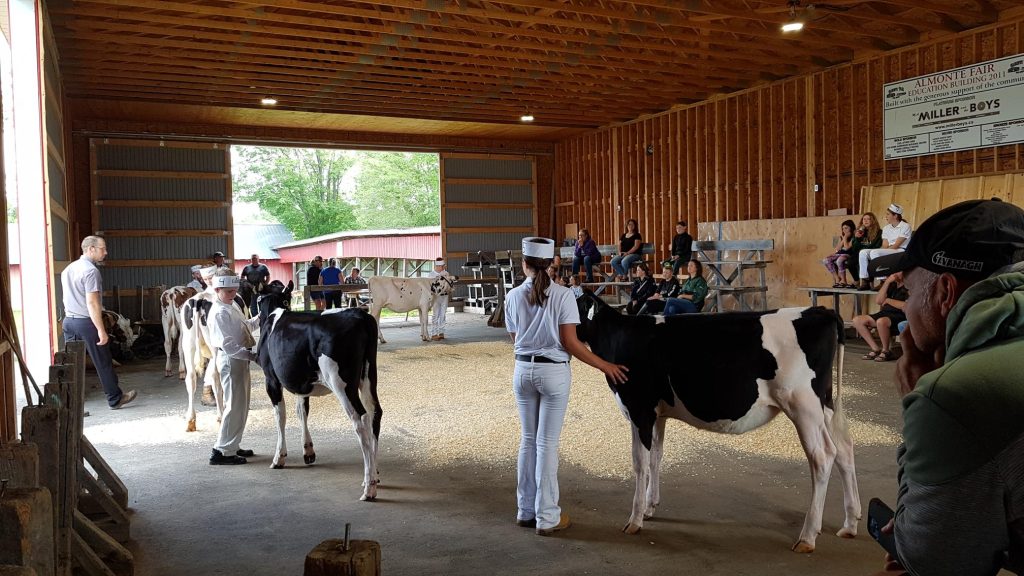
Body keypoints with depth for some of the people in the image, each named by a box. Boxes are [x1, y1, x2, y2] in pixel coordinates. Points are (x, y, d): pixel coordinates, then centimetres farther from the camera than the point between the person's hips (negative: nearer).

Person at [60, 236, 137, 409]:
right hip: (87, 322, -8)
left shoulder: (68, 269, 12)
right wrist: (101, 330, -19)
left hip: (68, 321, 8)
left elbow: (68, 298, 17)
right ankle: (115, 399, 14)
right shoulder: (90, 270, -15)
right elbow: (92, 303, -20)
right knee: (103, 363, 4)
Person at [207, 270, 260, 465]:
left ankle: (232, 446, 26)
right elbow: (227, 344, -23)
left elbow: (246, 325, 27)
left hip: (241, 359, 10)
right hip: (231, 360, -10)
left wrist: (260, 318, 12)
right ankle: (222, 452, 2)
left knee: (241, 405, 16)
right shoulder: (219, 312, -17)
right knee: (235, 406, -5)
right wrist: (251, 355, -26)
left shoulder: (232, 306, 11)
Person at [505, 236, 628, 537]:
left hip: (523, 370, 4)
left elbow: (515, 338, 5)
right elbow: (570, 343, -13)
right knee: (547, 443, 2)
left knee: (528, 440, 16)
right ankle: (547, 517, 11)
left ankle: (526, 511, 25)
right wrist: (604, 365, -4)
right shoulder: (563, 296, -11)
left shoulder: (513, 296, -1)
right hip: (554, 371, -3)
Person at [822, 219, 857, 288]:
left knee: (839, 260, -39)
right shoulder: (842, 237, 19)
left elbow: (847, 248, -13)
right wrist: (842, 238, 4)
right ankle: (837, 279, -17)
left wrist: (845, 237, -6)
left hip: (848, 255, -8)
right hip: (839, 254, 8)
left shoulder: (853, 237, -3)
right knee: (826, 260, -17)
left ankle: (843, 281, -24)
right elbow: (837, 249, 11)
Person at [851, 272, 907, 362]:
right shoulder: (892, 285, 16)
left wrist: (888, 300, -5)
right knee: (857, 320, -5)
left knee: (881, 321, -40)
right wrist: (887, 282, -3)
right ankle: (875, 349, -2)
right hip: (885, 313, 9)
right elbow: (878, 300, 6)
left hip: (900, 316, -8)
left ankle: (886, 351, -15)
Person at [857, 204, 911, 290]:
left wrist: (886, 250, -14)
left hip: (900, 251, -7)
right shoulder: (886, 228, 17)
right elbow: (885, 246, 7)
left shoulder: (905, 226, -4)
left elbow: (896, 245, -11)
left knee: (874, 252, -31)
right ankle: (864, 281, -19)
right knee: (863, 253, -13)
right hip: (888, 251, 7)